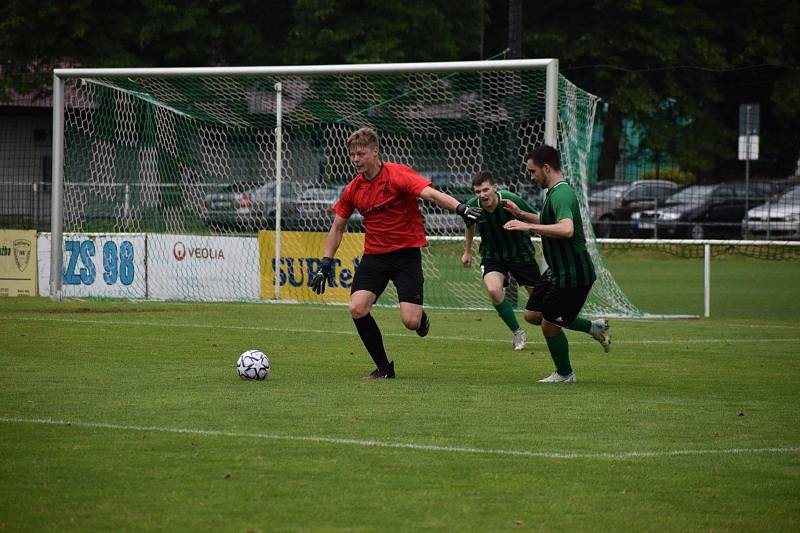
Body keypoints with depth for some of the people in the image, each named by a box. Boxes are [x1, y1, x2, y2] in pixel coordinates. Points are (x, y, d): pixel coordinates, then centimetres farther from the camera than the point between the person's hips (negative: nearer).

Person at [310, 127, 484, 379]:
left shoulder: (398, 174, -11)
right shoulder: (353, 190, 5)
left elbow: (431, 194, -24)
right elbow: (337, 228, 17)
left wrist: (461, 208, -41)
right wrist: (325, 264, 11)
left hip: (407, 252, -5)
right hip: (374, 255, 5)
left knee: (411, 321, -15)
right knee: (357, 309, -16)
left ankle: (422, 318, 27)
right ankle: (384, 368, 1)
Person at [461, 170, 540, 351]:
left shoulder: (511, 200, -25)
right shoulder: (472, 206, -15)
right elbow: (469, 226, 10)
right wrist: (467, 251, 19)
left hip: (521, 254, -1)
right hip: (492, 256, 1)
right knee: (493, 290, -27)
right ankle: (517, 333, -6)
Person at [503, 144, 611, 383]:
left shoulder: (561, 195, -24)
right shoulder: (556, 192, 9)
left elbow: (566, 229, -42)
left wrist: (528, 226, -41)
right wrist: (520, 214, 24)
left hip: (573, 276, -10)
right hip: (557, 272, 10)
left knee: (549, 326, 1)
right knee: (532, 315, 16)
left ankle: (564, 374, 24)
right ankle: (593, 327, 24)